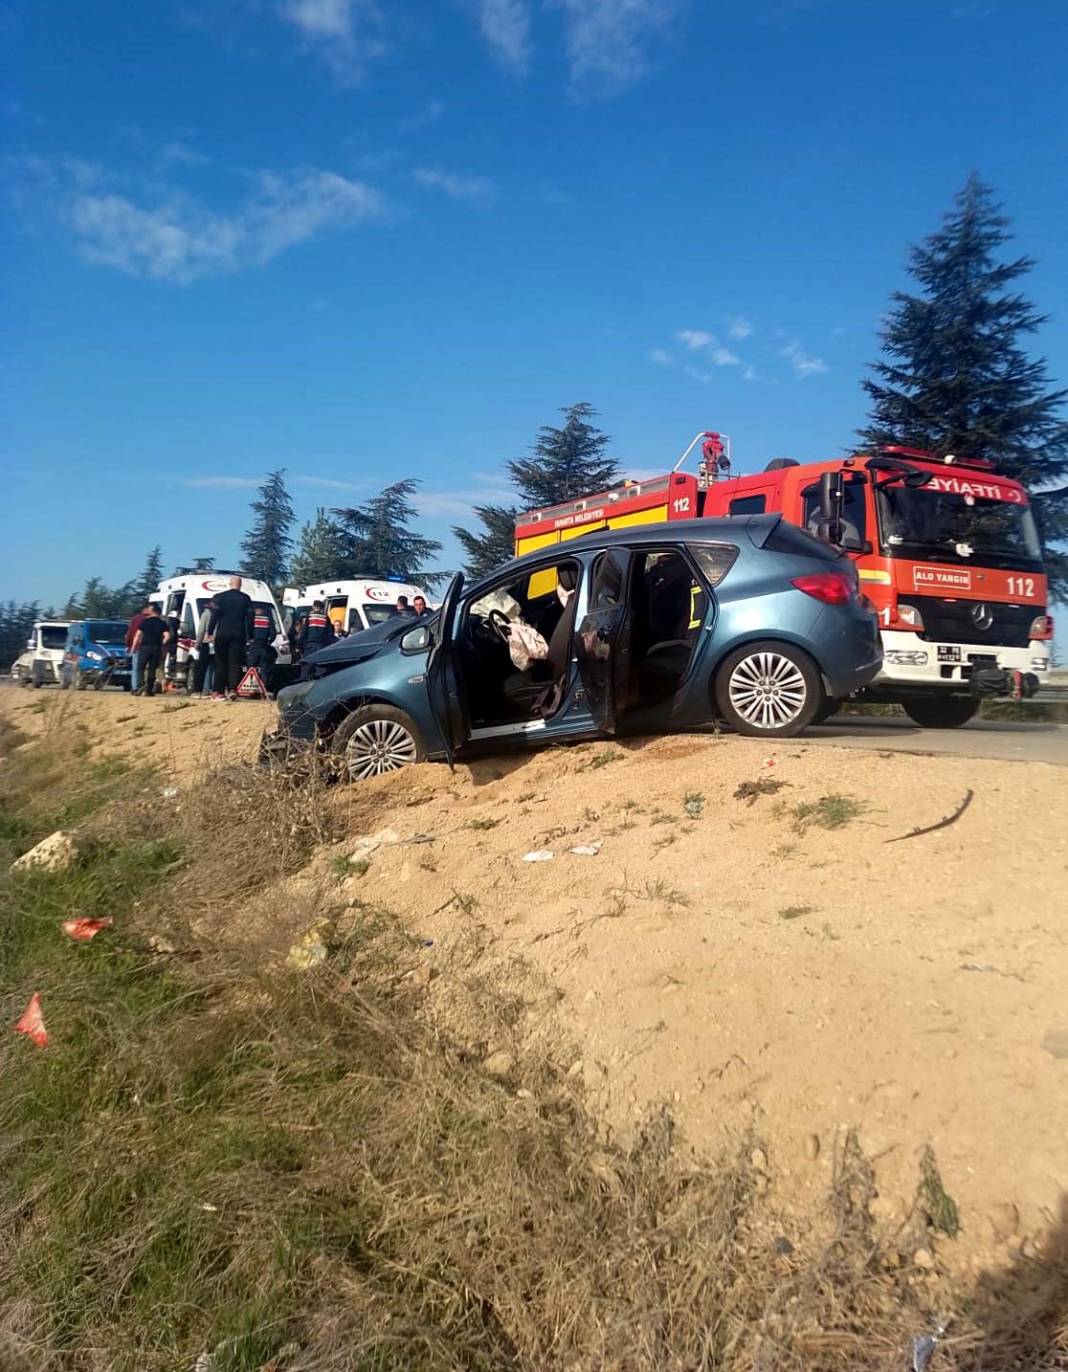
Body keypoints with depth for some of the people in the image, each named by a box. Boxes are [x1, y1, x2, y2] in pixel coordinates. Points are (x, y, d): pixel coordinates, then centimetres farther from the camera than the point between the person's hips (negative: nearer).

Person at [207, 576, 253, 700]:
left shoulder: (220, 597, 2)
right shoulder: (246, 598, 4)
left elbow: (214, 616, -1)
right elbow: (250, 618, 4)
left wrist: (210, 632, 3)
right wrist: (250, 636, 8)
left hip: (222, 634, 0)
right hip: (239, 635, 0)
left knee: (221, 663, 7)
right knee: (235, 663, 1)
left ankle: (218, 691, 6)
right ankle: (232, 689, -10)